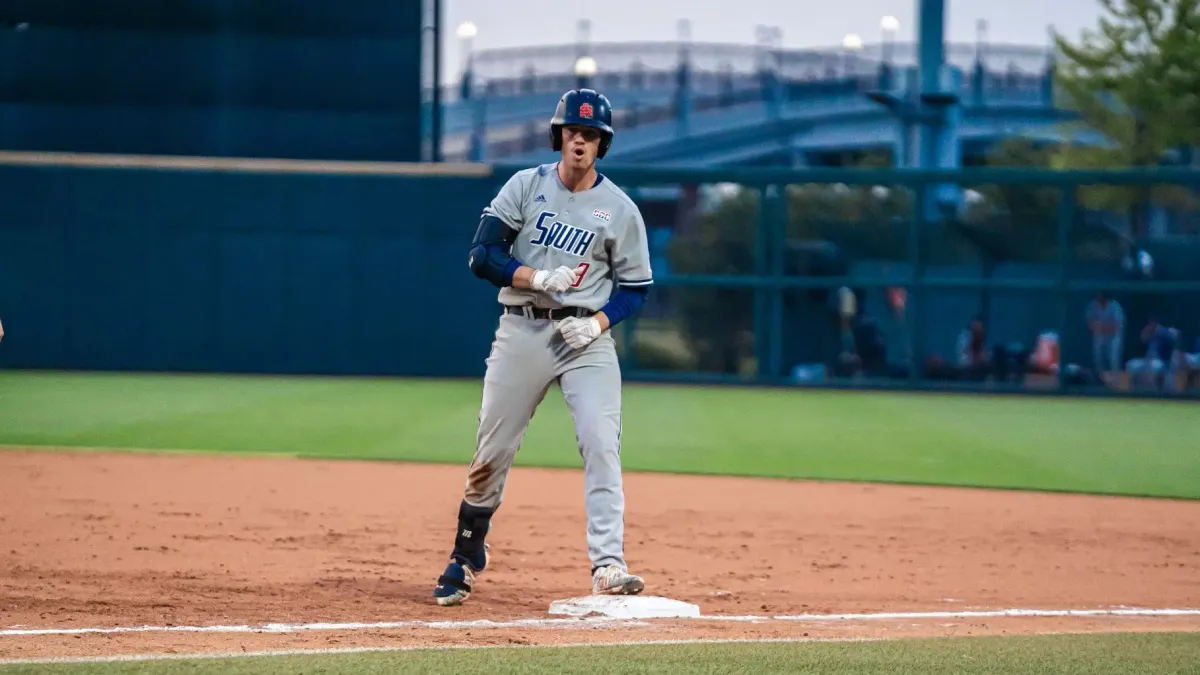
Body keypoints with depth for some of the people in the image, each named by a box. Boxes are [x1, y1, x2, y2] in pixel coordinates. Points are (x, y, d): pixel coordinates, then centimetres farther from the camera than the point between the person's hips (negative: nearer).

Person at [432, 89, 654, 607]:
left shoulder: (620, 210, 4)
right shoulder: (525, 186, 3)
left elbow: (633, 288, 7)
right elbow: (483, 255, -3)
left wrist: (598, 323, -11)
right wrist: (539, 279, -17)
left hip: (585, 336, 0)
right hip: (521, 330, 0)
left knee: (601, 444, -17)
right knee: (492, 450, 5)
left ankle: (608, 567, -22)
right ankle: (466, 559, 23)